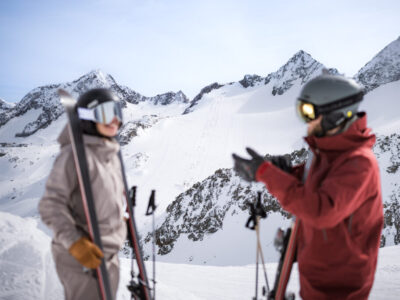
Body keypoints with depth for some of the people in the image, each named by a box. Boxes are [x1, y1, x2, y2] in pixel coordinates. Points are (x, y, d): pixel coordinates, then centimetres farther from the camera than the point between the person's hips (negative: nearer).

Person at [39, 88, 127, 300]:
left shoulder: (112, 155, 9)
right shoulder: (74, 155, -17)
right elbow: (51, 205, -21)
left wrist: (123, 227, 23)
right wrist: (76, 244, -28)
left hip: (110, 255, 9)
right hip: (81, 258, -8)